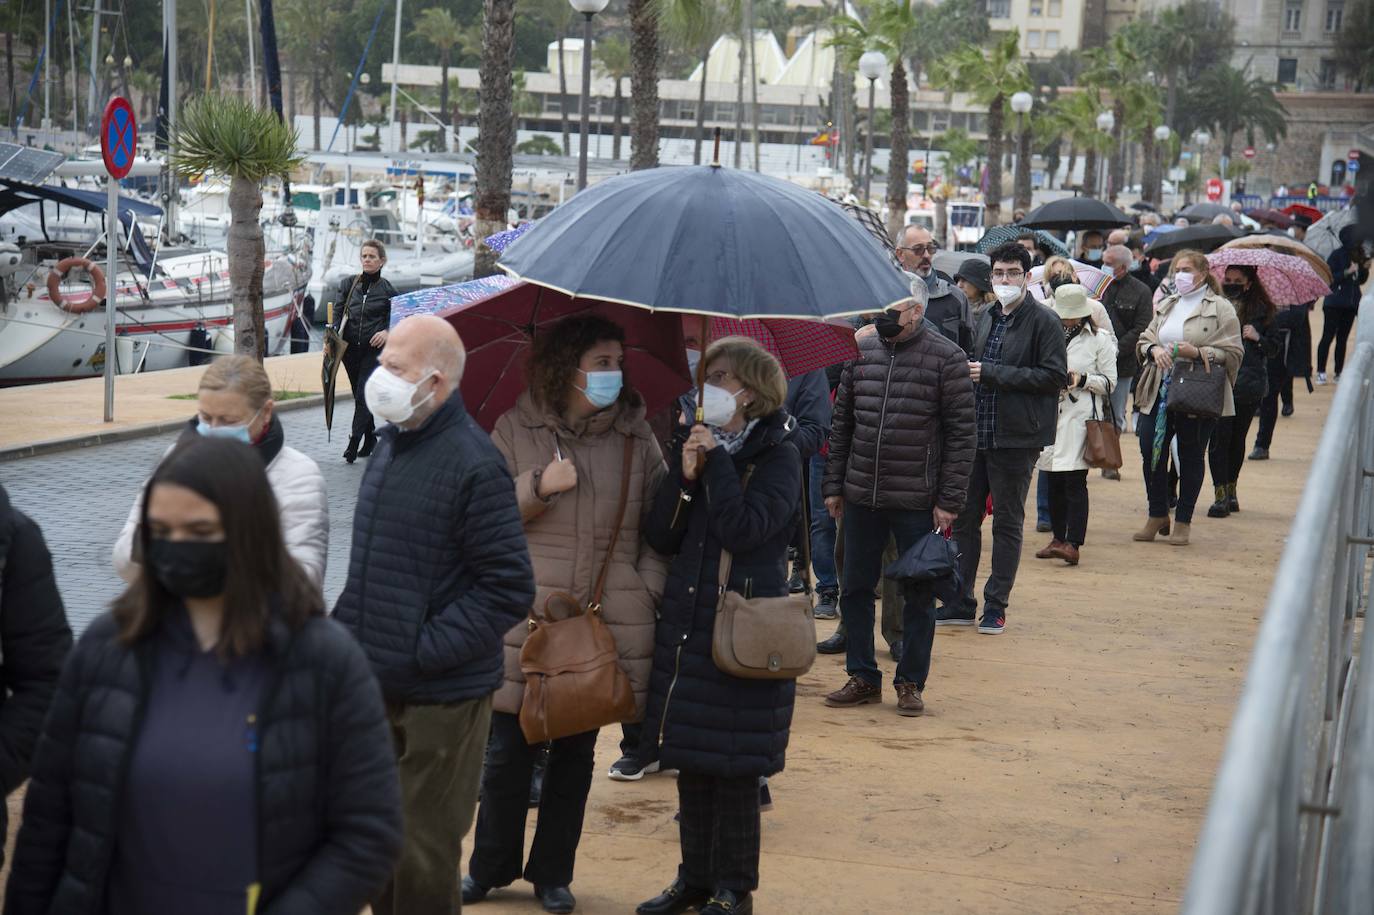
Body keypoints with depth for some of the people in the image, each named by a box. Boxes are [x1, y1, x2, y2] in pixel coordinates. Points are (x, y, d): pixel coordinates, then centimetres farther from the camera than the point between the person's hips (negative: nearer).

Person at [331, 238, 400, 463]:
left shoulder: (387, 289, 0)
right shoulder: (348, 284, 8)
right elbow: (338, 312, 6)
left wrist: (387, 332, -16)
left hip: (374, 349, -4)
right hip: (350, 347, 4)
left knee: (363, 395, -11)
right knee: (360, 395, 11)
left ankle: (354, 443, -13)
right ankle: (370, 440, 24)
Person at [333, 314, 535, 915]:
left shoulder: (473, 464, -18)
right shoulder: (391, 444, 9)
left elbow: (509, 589, -18)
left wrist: (423, 652, -20)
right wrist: (345, 631, 10)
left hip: (439, 698, -8)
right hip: (375, 685, 8)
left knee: (423, 861, 2)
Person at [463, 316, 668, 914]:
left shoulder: (636, 436, 6)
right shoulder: (516, 429, 2)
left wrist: (649, 586, -1)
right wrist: (539, 486, -14)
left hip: (609, 619, 1)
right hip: (527, 614, -1)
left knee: (576, 752, 10)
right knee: (508, 748, 4)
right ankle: (491, 866, 23)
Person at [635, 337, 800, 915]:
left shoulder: (778, 456, -5)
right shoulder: (694, 446, 11)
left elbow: (744, 530, -20)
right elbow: (660, 537, 3)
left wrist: (716, 463, -13)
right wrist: (684, 476, -10)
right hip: (686, 624, 6)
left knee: (734, 765, 0)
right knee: (690, 761, 11)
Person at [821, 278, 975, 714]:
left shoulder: (947, 358, -6)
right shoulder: (861, 350, 6)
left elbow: (962, 434, -6)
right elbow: (842, 422, 12)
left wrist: (950, 500, -11)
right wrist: (834, 486, 8)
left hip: (917, 502, -4)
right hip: (861, 496, 4)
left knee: (919, 595, 6)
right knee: (855, 588, 10)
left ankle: (911, 682, 19)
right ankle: (863, 677, 23)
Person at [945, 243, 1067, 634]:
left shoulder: (1044, 321, -7)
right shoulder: (988, 317, 14)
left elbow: (1055, 376, -15)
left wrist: (992, 373, -17)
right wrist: (969, 370, 7)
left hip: (1015, 438, -7)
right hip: (976, 433, 7)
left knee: (1007, 522, 4)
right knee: (964, 517, 9)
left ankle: (996, 605, 12)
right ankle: (962, 602, 18)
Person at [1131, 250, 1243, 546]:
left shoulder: (1220, 308, -2)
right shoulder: (1166, 305, 15)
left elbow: (1233, 354, -6)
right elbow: (1144, 340, 18)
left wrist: (1197, 352, -18)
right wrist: (1154, 350, -5)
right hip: (1159, 393, 5)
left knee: (1191, 457, 4)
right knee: (1150, 450, -2)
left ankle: (1183, 522, 15)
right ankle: (1157, 515, 16)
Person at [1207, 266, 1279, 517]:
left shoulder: (1261, 311, 6)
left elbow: (1274, 348, 10)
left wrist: (1258, 338, -7)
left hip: (1249, 385, 2)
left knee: (1237, 439, 11)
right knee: (1219, 437, -9)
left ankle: (1231, 489, 27)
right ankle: (1221, 495, -4)